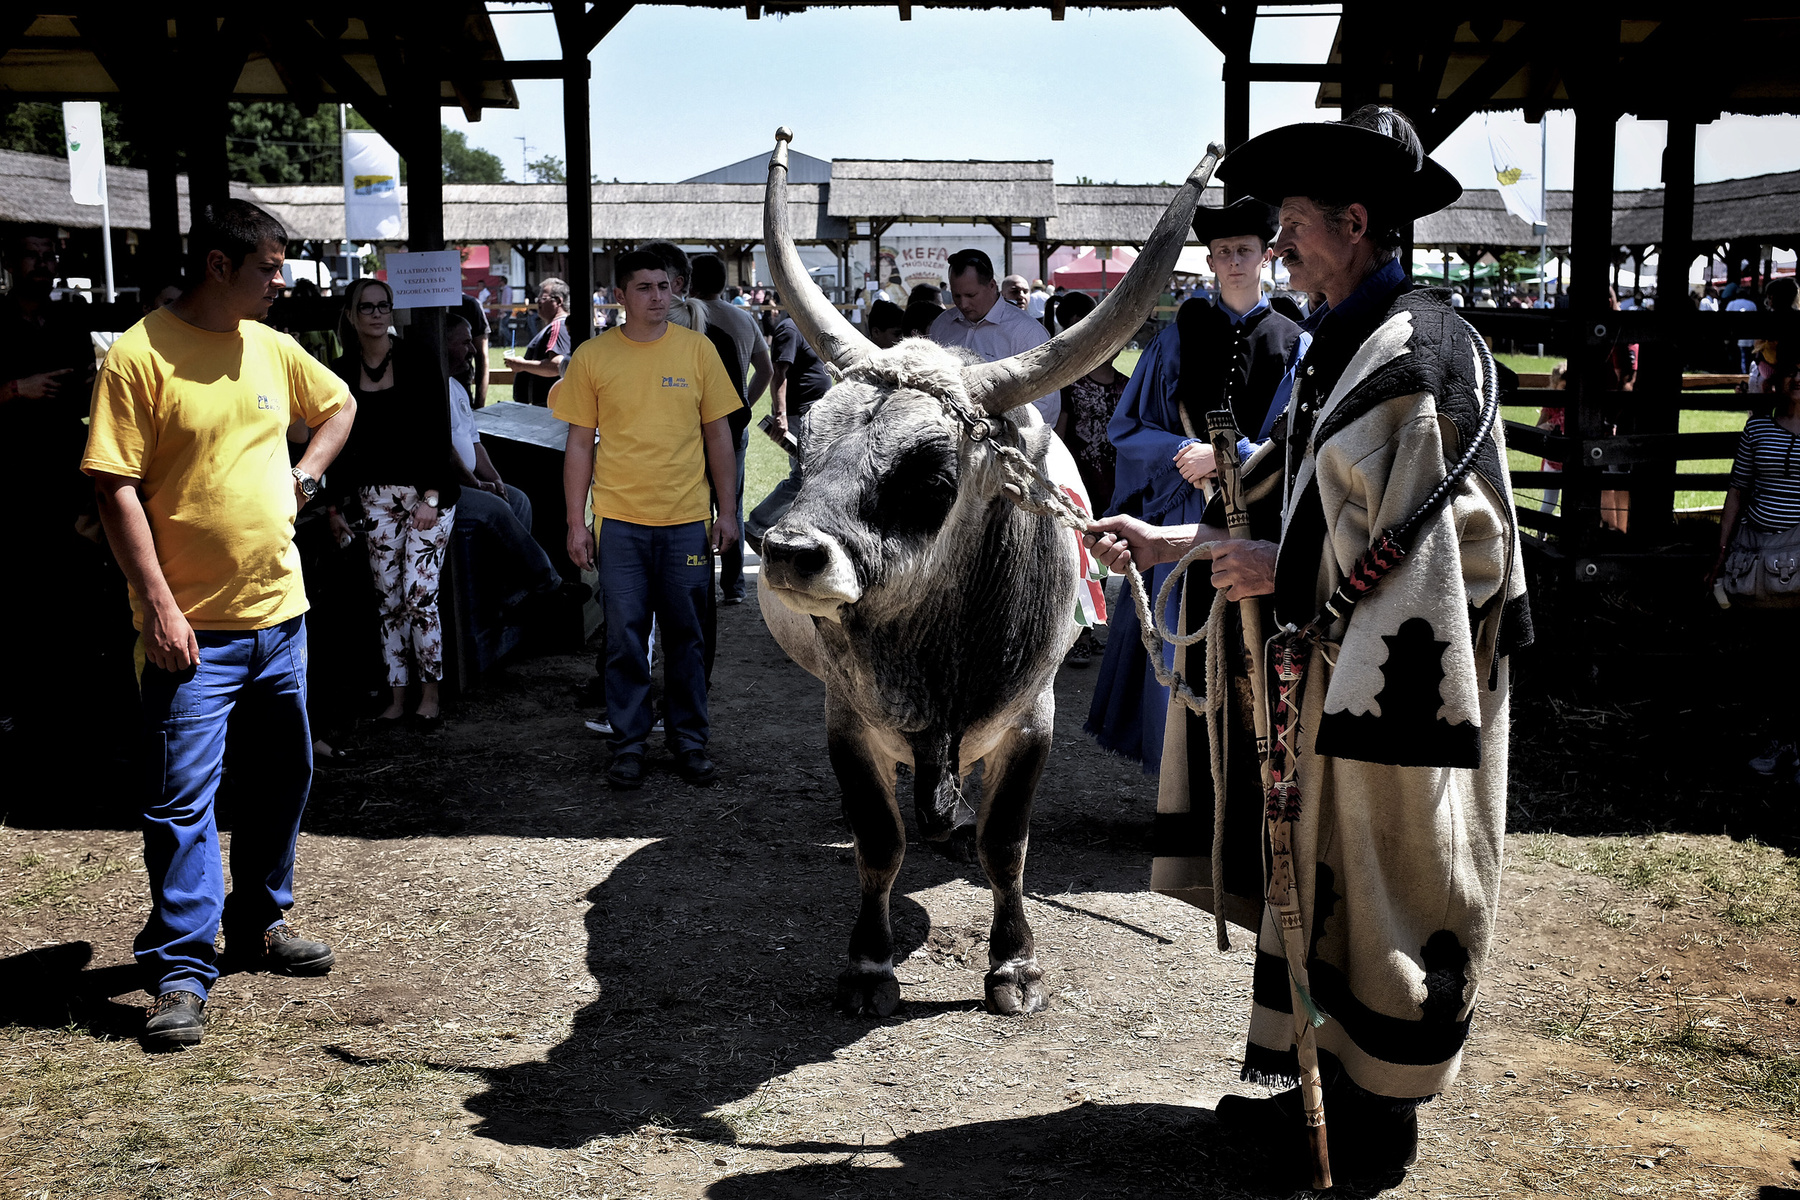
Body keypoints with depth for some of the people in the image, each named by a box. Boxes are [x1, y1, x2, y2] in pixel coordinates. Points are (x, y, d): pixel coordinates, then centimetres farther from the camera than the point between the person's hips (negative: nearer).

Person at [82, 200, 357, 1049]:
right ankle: (182, 973, 5)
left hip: (280, 612, 7)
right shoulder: (139, 356, -11)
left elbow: (338, 404, 27)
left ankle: (259, 923, 33)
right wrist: (159, 607, -18)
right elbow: (117, 492, -13)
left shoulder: (271, 347, 8)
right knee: (183, 797, -4)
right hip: (193, 627, -7)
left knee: (281, 781, 16)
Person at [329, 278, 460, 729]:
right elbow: (340, 442, 10)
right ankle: (397, 698, 13)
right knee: (388, 599, 5)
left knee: (419, 595, -9)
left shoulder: (415, 363, -5)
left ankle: (430, 695, 3)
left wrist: (431, 497, -12)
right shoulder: (342, 373, 5)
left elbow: (439, 433, -7)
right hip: (375, 496, 4)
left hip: (427, 492, -4)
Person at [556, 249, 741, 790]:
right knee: (625, 637, 2)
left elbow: (718, 435, 7)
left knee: (686, 637, 7)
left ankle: (690, 740, 20)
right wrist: (576, 522, 1)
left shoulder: (698, 350, 3)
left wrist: (727, 511, 4)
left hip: (687, 520, 1)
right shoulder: (592, 357, 1)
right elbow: (579, 443, 4)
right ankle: (629, 744, 15)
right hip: (620, 521, -1)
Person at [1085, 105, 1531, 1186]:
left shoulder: (1416, 352, -17)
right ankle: (1321, 1087, 29)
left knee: (1376, 899, 3)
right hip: (1330, 669, 9)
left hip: (1393, 683, -9)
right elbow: (1298, 504, 18)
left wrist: (1282, 572, -15)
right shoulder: (1343, 343, 12)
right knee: (1317, 883, 15)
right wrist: (1172, 542, 14)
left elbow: (1416, 541, -22)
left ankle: (1378, 1124, 20)